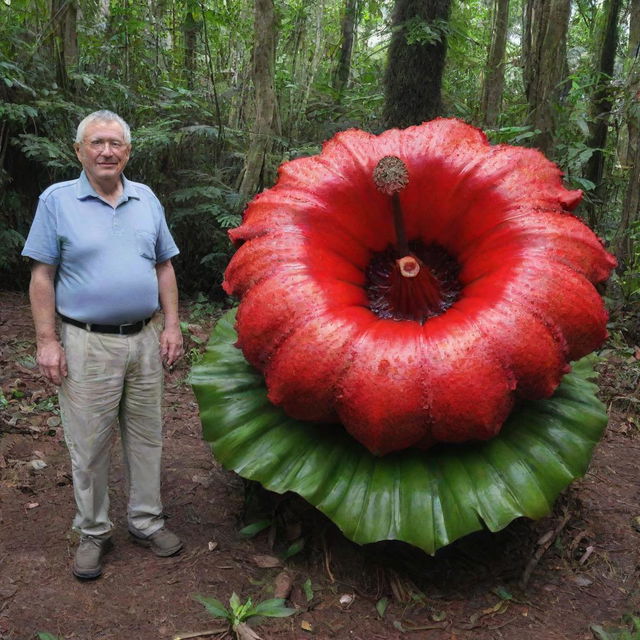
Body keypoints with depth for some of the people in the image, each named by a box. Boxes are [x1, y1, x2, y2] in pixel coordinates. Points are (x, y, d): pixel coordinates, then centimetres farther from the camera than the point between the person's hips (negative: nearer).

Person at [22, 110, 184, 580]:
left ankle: (147, 522, 28)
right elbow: (42, 277, -3)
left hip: (145, 341, 4)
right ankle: (93, 533, 24)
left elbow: (164, 267, 12)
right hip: (87, 344, -3)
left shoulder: (147, 199, 9)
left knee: (147, 438, 12)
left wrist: (171, 326, 5)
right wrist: (47, 340, -9)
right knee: (89, 446, 5)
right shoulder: (57, 201, -1)